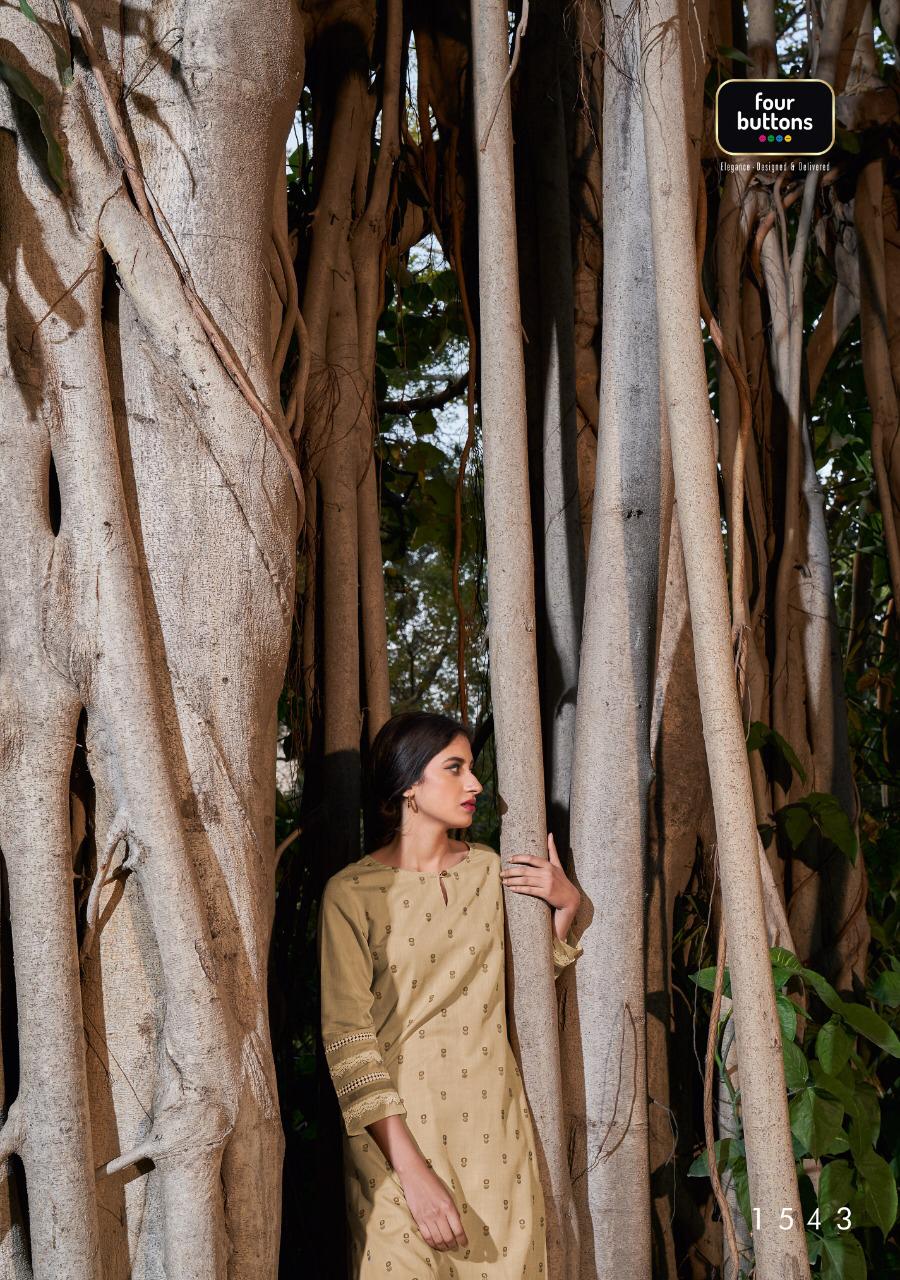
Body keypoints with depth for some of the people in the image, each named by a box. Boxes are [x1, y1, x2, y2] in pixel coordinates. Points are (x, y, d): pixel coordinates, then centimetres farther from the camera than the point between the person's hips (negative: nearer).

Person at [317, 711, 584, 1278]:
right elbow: (347, 1039, -13)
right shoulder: (352, 892, -11)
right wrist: (411, 1169, -18)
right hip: (399, 1127, -4)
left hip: (495, 1122, 4)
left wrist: (566, 904, 0)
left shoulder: (489, 870, 4)